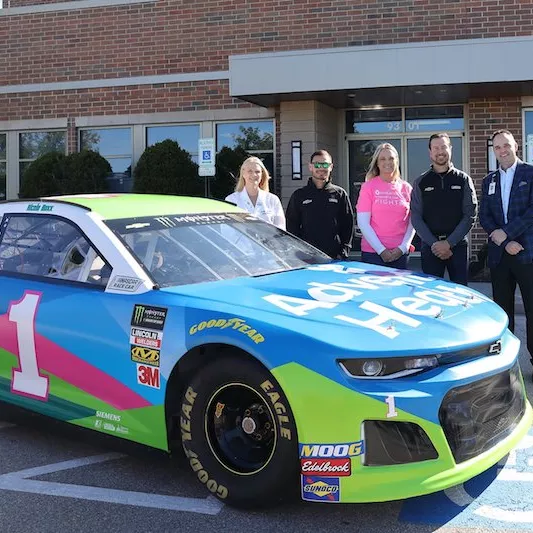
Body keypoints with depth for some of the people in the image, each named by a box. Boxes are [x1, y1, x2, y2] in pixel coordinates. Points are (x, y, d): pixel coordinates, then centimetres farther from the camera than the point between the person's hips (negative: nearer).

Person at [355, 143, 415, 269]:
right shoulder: (368, 187, 1)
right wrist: (381, 250, -10)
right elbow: (363, 223, -5)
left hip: (400, 253, 2)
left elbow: (412, 223, 8)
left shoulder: (406, 188, 9)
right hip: (372, 253, -2)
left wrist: (402, 248, -5)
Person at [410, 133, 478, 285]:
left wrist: (449, 243, -10)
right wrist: (434, 244, -9)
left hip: (457, 245, 0)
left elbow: (470, 215, -1)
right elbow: (416, 218, 2)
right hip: (430, 247, 0)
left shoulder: (463, 180, 6)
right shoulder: (420, 182, 7)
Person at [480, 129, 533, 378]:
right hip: (499, 254, 4)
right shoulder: (489, 181, 14)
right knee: (502, 309, 9)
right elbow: (484, 217, 6)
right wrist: (505, 243, -8)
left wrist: (506, 232, -13)